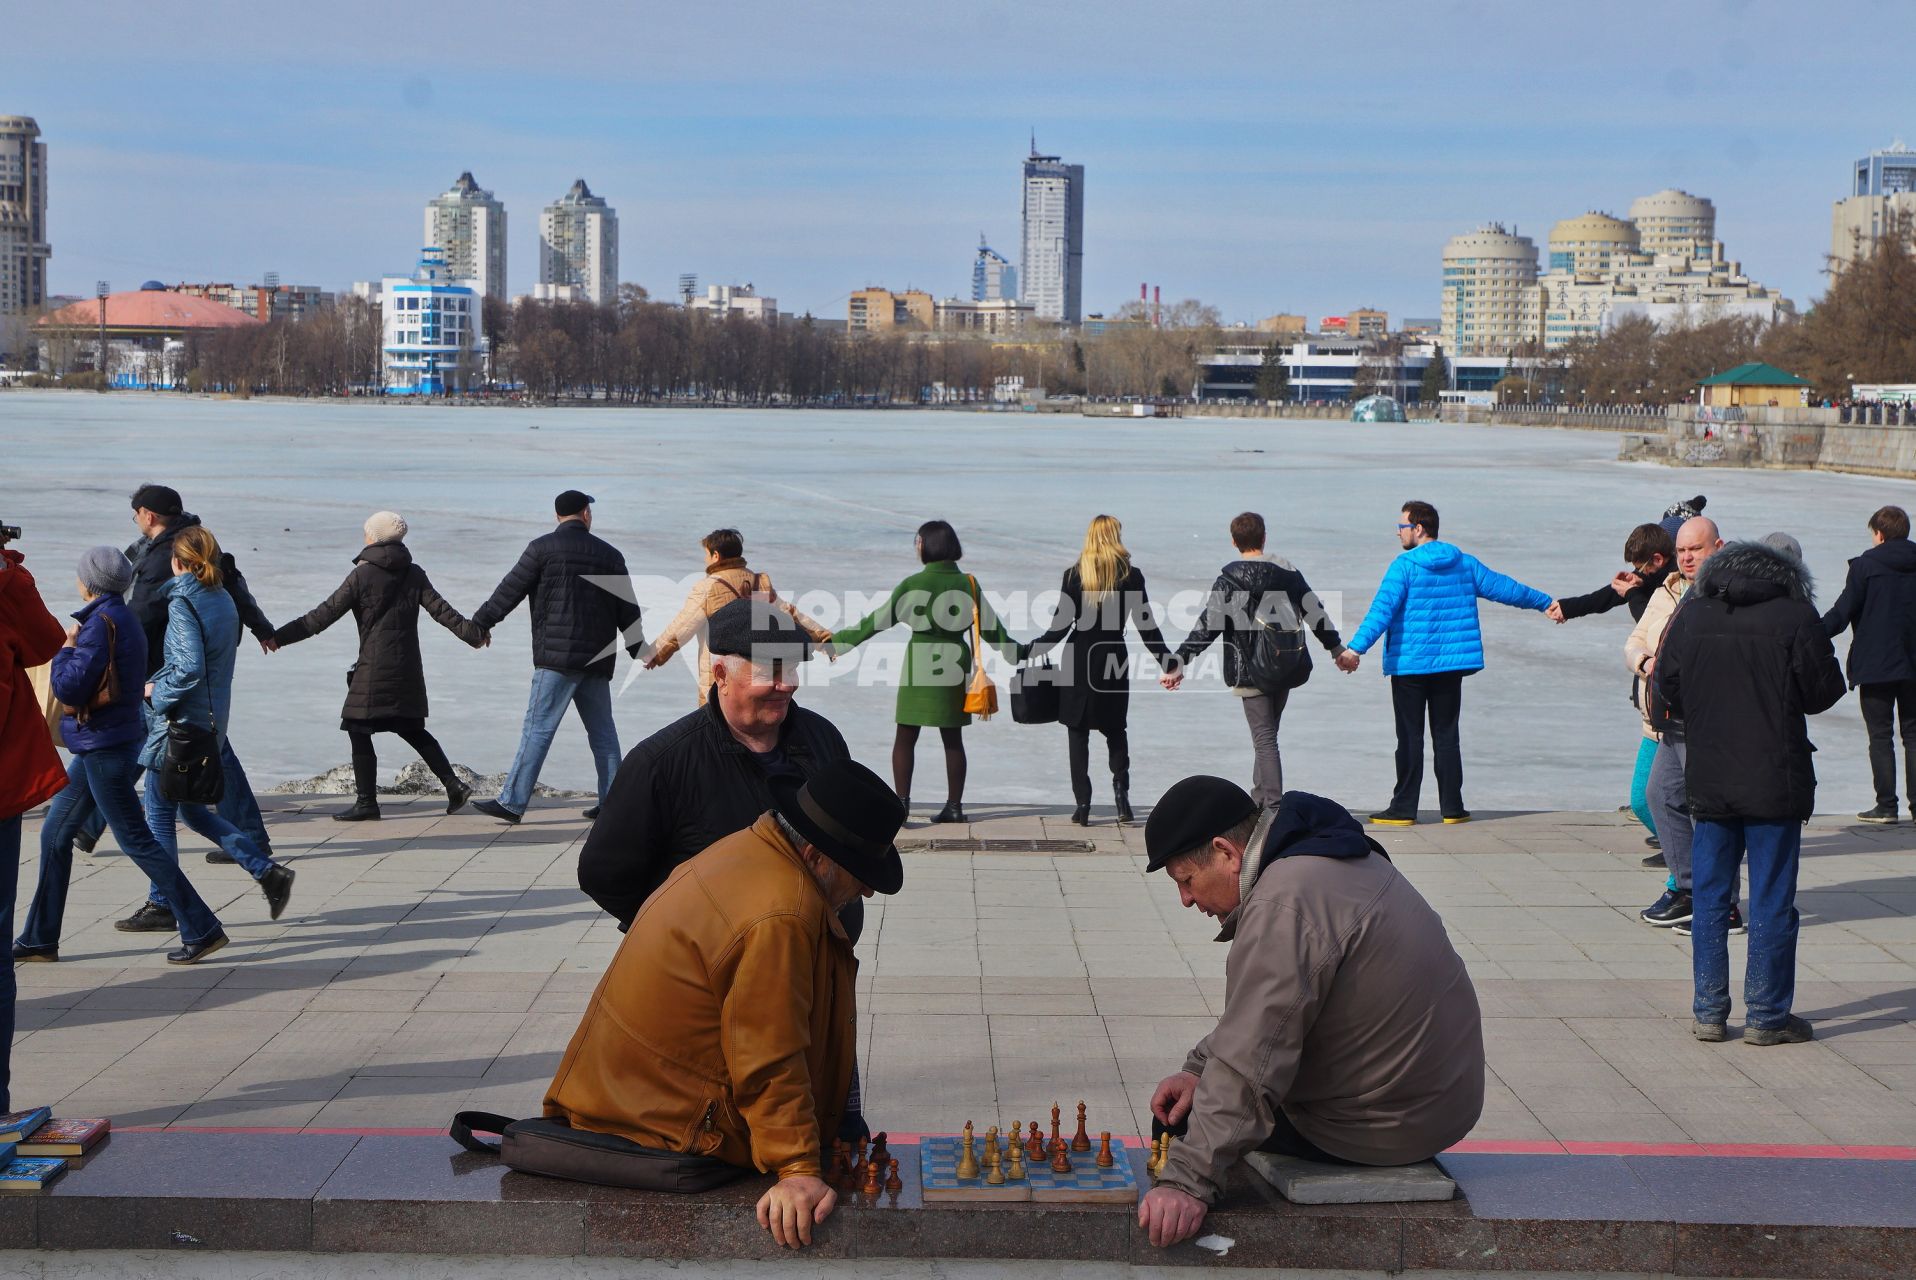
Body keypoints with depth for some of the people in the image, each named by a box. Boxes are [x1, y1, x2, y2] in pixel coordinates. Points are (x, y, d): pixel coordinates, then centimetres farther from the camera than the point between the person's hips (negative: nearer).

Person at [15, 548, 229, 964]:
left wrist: (65, 648, -8)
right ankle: (39, 939, 20)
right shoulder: (123, 618, 12)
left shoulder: (101, 624, -19)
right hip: (99, 746, 10)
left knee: (136, 839, -5)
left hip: (105, 749, -10)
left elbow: (69, 687, -23)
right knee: (55, 834, 14)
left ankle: (200, 927, -2)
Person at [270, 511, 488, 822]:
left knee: (359, 731, 1)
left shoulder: (362, 575, -8)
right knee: (412, 730, 18)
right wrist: (474, 633, 17)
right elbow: (441, 610, 6)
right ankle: (453, 785, 12)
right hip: (408, 668, 6)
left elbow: (324, 615, -9)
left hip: (374, 668, -6)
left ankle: (366, 802, -1)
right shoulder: (414, 574, 7)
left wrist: (279, 636, -6)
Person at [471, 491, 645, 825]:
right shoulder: (609, 554, 12)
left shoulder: (543, 548, -2)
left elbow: (510, 590, 1)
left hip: (557, 657, -5)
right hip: (598, 659, 5)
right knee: (602, 731, 12)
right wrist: (639, 649, 29)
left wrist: (479, 623, 13)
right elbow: (627, 609, 16)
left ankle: (512, 803, -9)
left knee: (538, 728, -7)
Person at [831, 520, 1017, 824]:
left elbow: (878, 620, -5)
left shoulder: (913, 584, -9)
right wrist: (1017, 654, 19)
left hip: (920, 665, -4)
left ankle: (902, 803, -1)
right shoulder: (968, 584, 1)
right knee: (953, 740, 11)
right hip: (955, 665, 4)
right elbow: (990, 627, 6)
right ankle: (954, 806, 13)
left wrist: (838, 641, 4)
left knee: (906, 738, 4)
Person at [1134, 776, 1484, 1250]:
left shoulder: (1283, 906, -27)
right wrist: (1200, 1067, 5)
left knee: (1183, 1117, 4)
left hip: (1382, 1128, -10)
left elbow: (1249, 1064, -33)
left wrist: (1188, 1180, -35)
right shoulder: (1322, 853, 6)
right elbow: (1257, 1010, 16)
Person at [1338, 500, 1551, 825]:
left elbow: (1382, 610, -21)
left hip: (1409, 664, -5)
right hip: (1450, 665, 5)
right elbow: (1503, 587, 15)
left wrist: (1356, 648, -28)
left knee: (1410, 737, 0)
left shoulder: (1404, 566, -10)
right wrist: (1545, 602, 28)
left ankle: (1403, 808, 1)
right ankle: (1452, 807, 11)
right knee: (1446, 735, 10)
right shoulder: (1464, 563, 7)